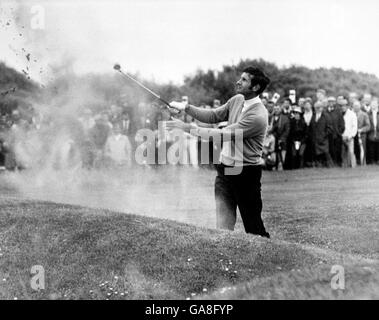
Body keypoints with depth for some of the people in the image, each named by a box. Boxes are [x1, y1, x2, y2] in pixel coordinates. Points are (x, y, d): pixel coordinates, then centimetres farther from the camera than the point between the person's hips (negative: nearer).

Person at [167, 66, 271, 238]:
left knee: (252, 224, 0)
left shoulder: (258, 116, -21)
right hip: (225, 170, 7)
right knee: (223, 225, 5)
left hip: (245, 173, -7)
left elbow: (223, 135, -23)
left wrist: (188, 127, -20)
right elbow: (213, 116, 12)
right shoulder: (237, 100, 6)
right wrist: (186, 107, -2)